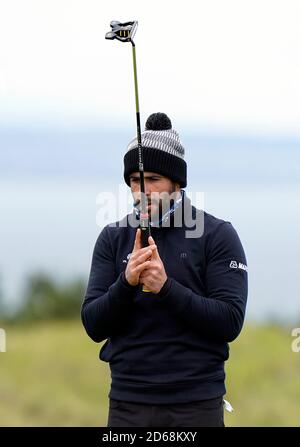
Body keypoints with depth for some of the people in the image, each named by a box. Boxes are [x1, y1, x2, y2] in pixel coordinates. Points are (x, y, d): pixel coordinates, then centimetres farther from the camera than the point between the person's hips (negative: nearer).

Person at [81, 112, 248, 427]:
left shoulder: (218, 235, -1)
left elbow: (230, 322, -9)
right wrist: (126, 282, -16)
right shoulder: (113, 238, 7)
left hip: (197, 403, -2)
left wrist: (166, 286, -19)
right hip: (128, 402, 2)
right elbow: (93, 325, 2)